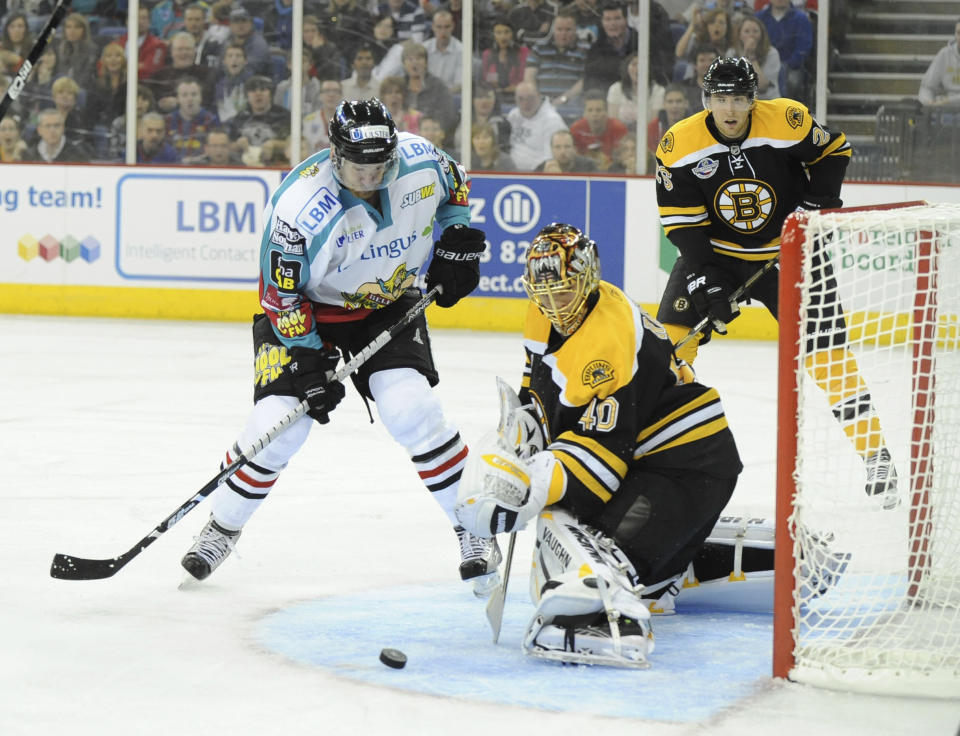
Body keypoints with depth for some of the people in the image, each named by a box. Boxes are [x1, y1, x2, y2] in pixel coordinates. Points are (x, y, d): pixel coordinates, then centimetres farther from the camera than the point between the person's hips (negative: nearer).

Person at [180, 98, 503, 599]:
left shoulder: (419, 159, -21)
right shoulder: (298, 208, -31)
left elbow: (454, 187, 5)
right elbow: (284, 295, -19)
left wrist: (456, 242, -5)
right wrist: (309, 361, -20)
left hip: (389, 303, 2)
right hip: (306, 308, -2)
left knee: (410, 407, -17)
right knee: (278, 423, -10)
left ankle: (472, 530, -3)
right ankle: (222, 528, 14)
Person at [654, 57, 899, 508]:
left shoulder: (788, 122, -18)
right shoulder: (679, 145, -15)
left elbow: (833, 150, 1)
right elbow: (682, 223, -13)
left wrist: (817, 204, -11)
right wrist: (708, 280, -21)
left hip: (787, 252, -1)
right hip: (715, 253, 1)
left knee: (827, 350, -8)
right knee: (671, 335, -12)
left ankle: (875, 456, 0)